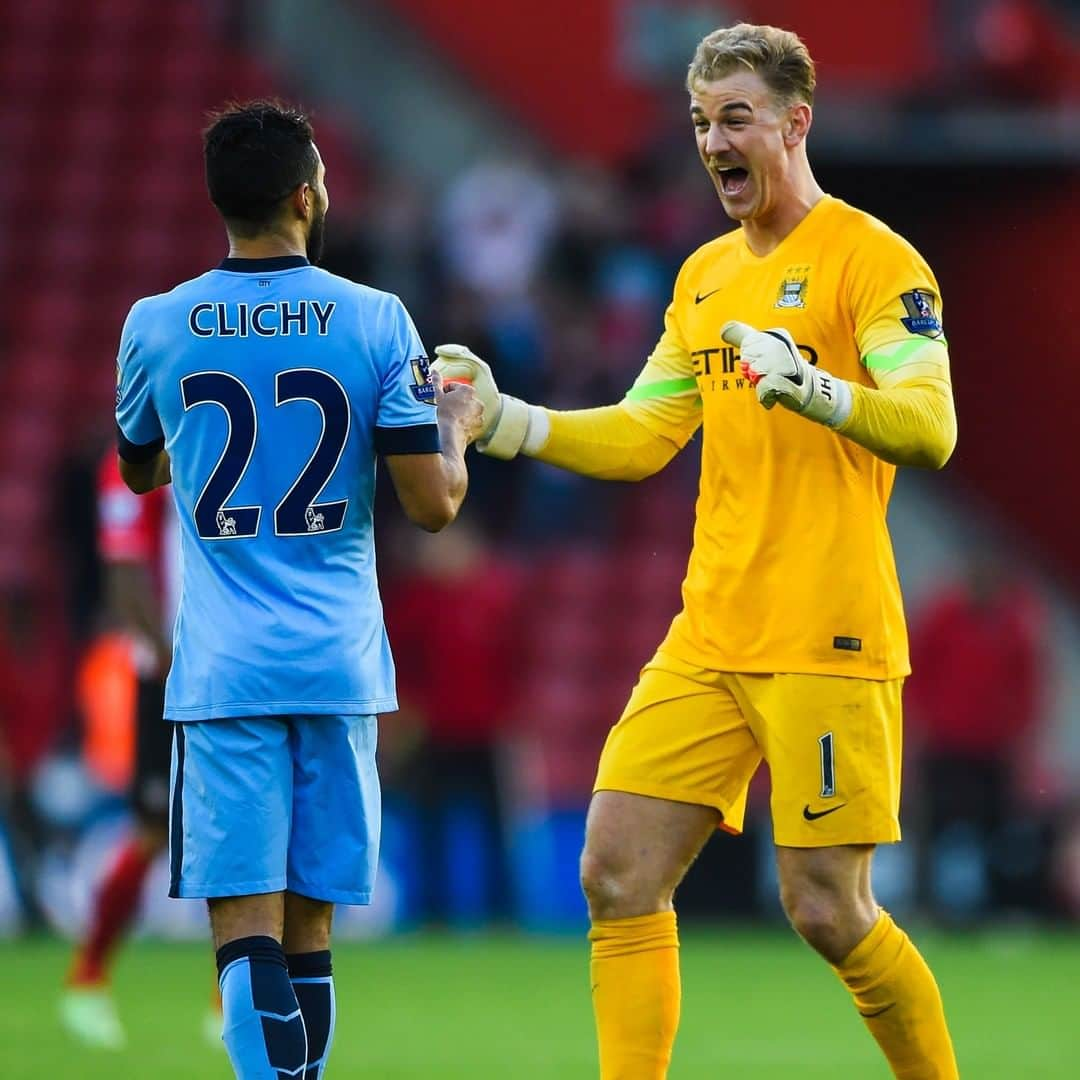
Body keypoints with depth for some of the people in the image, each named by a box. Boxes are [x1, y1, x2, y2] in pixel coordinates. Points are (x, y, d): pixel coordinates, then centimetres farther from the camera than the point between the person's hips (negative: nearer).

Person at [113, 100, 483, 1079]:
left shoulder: (158, 326, 0)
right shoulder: (376, 321, -3)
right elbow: (432, 505, -3)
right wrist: (459, 430, 16)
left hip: (221, 666, -1)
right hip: (338, 661, 1)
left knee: (246, 922, -6)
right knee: (307, 925, 11)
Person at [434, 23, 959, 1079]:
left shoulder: (869, 258, -6)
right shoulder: (706, 275, 17)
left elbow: (930, 429, -18)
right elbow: (642, 438, 21)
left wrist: (811, 388, -34)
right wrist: (503, 420, 8)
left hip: (825, 641, -7)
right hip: (708, 638, 7)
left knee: (827, 909, -7)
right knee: (616, 877, -2)